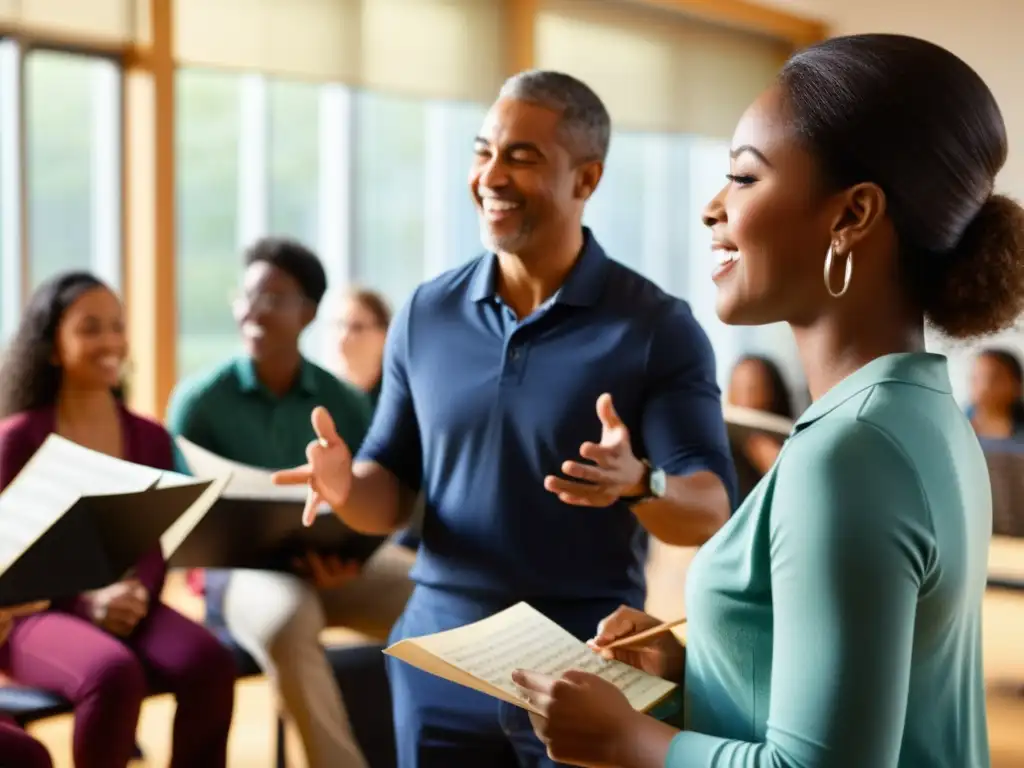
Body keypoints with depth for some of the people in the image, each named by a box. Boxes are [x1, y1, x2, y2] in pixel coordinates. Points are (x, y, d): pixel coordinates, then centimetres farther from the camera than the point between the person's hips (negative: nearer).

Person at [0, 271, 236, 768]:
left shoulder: (150, 438, 10)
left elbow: (156, 546, 8)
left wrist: (137, 591, -15)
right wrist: (85, 601, -20)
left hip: (129, 605, 4)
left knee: (211, 665, -28)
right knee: (115, 675, -36)